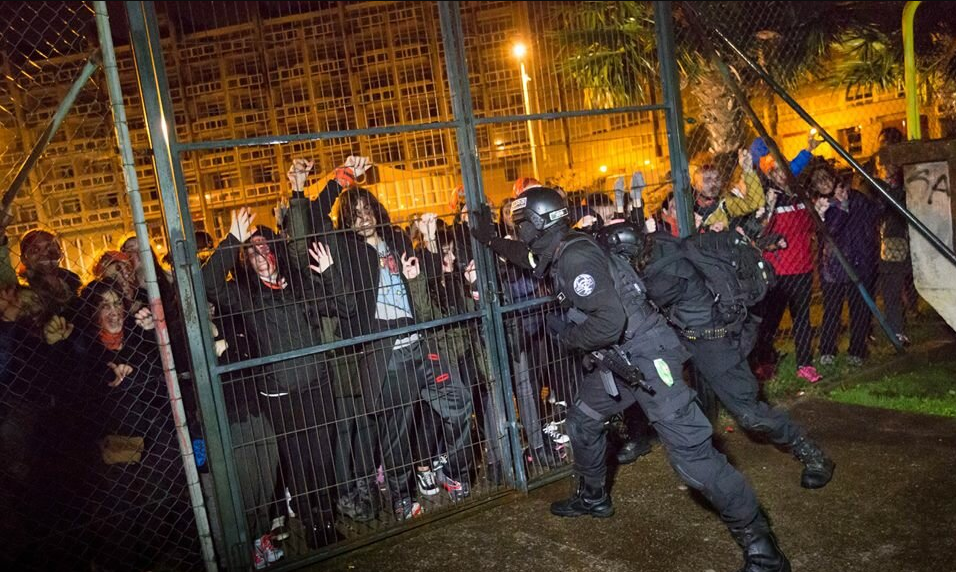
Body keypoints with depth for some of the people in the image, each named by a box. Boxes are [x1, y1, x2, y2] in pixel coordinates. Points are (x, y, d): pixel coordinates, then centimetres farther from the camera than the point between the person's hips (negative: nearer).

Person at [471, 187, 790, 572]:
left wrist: (564, 334, -14)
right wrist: (490, 240, 35)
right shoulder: (558, 252, 8)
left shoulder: (576, 258, -22)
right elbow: (527, 256, 32)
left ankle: (758, 541, 0)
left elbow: (609, 322, -29)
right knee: (583, 419, 23)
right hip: (619, 358, 10)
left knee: (690, 452, -11)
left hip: (647, 355, -10)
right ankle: (593, 497, 44)